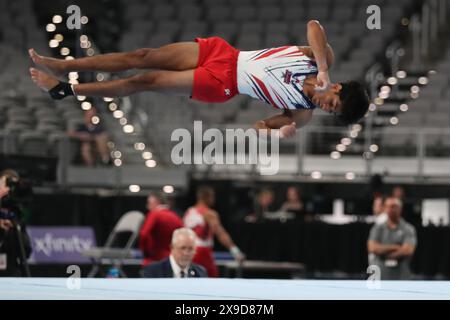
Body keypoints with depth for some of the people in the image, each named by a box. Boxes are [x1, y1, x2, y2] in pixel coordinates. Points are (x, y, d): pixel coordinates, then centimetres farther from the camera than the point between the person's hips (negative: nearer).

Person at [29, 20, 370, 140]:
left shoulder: (303, 114, -11)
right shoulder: (323, 58, -9)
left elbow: (261, 125, -9)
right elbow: (314, 25, -22)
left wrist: (277, 133, -31)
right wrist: (324, 68, -32)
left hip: (221, 86, -2)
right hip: (223, 53, 2)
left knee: (146, 81, -5)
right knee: (143, 57, -4)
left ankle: (64, 90, 9)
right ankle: (62, 66, 11)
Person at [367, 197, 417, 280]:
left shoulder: (408, 229, 3)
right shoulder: (377, 229, 10)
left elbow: (408, 250, -11)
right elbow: (372, 247, -5)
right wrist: (394, 247, -9)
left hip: (401, 277, -2)